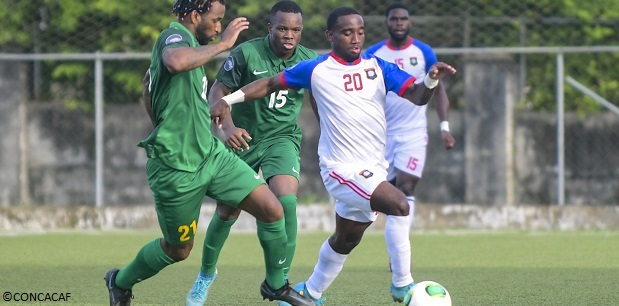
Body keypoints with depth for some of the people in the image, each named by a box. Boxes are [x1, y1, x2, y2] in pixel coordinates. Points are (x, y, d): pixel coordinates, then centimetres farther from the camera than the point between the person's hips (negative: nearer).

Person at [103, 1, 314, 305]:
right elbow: (176, 63, -45)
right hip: (177, 169, -9)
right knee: (178, 249, 9)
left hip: (211, 154, 9)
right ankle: (121, 281, 34)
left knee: (272, 210, -3)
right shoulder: (174, 37, -18)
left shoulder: (184, 40, 12)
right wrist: (222, 43, -35)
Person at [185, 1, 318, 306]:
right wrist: (228, 128, -31)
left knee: (286, 201, -24)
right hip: (242, 139, -1)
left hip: (282, 138, 1)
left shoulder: (309, 61, -7)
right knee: (227, 212, 8)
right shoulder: (246, 53, -18)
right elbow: (217, 93, -14)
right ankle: (206, 274, 36)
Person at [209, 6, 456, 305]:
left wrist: (431, 80, -26)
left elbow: (416, 96, -5)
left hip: (374, 169, 6)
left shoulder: (378, 67, 3)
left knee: (345, 241, 20)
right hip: (342, 168, -6)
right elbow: (271, 84, 7)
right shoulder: (316, 69, -4)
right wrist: (227, 100, 1)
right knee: (399, 205, -26)